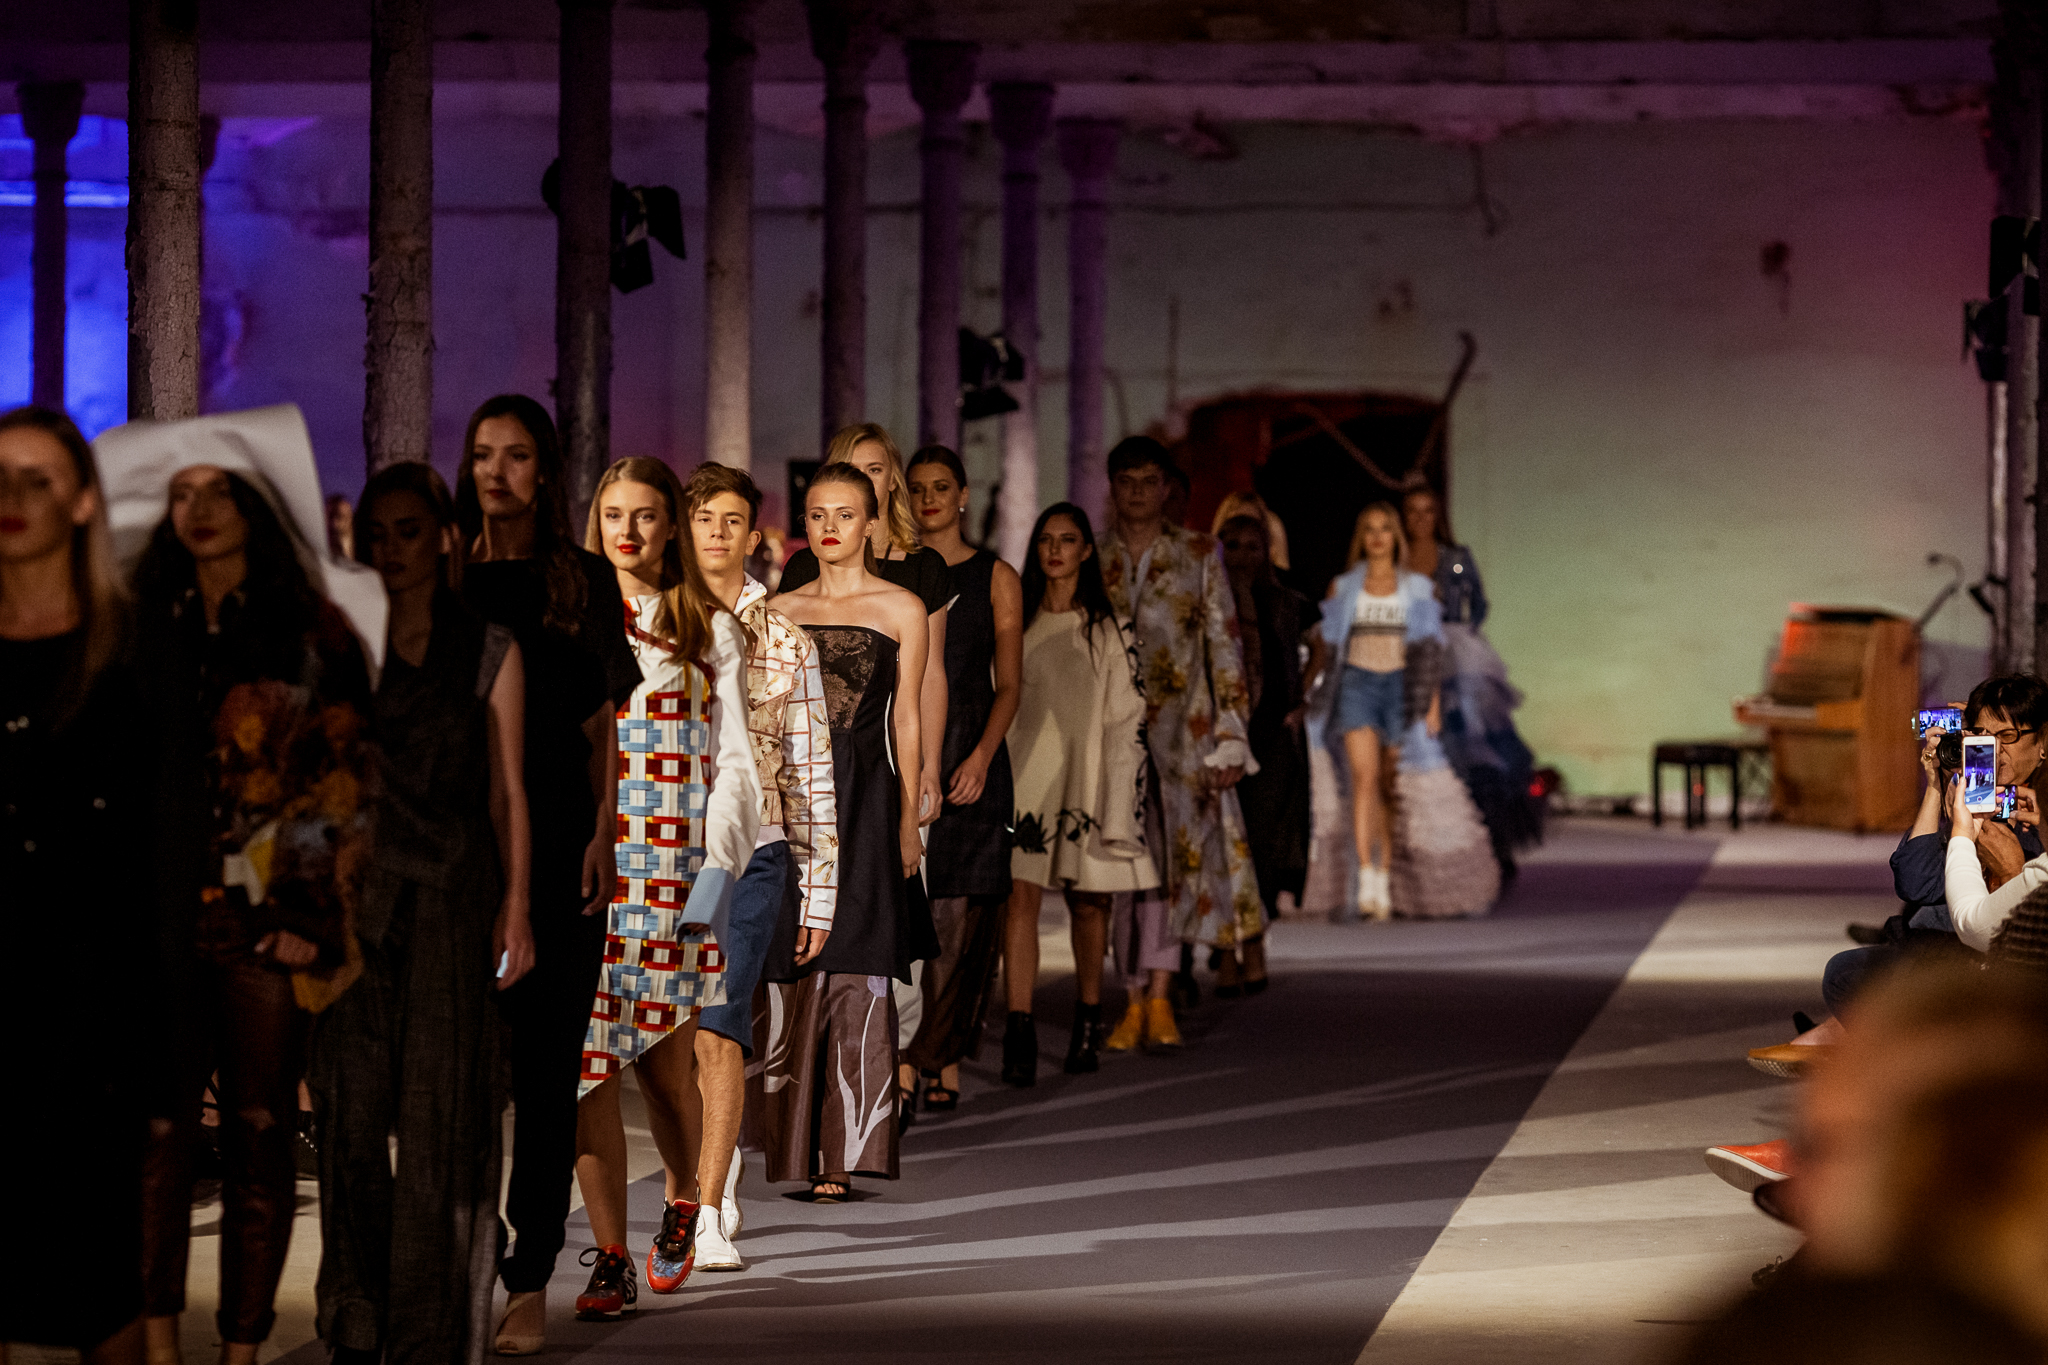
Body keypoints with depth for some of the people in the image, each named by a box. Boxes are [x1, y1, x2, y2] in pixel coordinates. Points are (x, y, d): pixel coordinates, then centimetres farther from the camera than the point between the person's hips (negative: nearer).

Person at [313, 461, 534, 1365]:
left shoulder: (489, 653, 7)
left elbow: (506, 787, 7)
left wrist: (515, 905, -1)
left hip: (453, 897, -1)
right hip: (358, 892, 1)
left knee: (442, 1114, -3)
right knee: (352, 1111, -2)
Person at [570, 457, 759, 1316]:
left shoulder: (709, 629, 7)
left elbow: (733, 758, 3)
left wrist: (720, 865, -9)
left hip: (673, 868, -1)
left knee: (664, 1058, 2)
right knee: (587, 1061, -7)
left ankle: (682, 1198, 32)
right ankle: (609, 1259, -3)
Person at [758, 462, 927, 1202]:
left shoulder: (901, 609, 5)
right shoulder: (781, 611, 11)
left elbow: (906, 719, 5)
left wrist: (907, 820, 2)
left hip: (864, 795, -3)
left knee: (854, 970, -7)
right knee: (793, 976, 2)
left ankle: (842, 1153, -7)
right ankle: (798, 1143, 10)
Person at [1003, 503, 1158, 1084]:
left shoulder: (1109, 629, 3)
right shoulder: (1014, 621, 9)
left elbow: (1127, 721, 1)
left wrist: (1120, 811, -5)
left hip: (1085, 779, -1)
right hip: (1023, 776, 1)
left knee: (1089, 902, 7)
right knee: (1021, 896, -10)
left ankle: (1087, 1024, 24)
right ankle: (1019, 1034, -16)